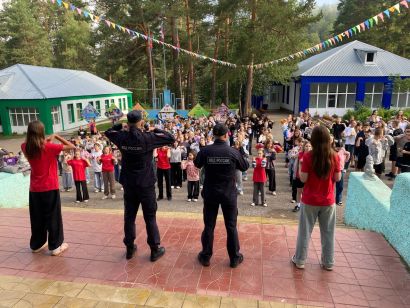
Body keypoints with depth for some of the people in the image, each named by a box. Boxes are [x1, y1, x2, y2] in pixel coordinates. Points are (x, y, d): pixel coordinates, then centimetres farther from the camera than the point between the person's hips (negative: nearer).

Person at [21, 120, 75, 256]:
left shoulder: (26, 148, -1)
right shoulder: (49, 147, -16)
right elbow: (71, 146, -12)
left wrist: (47, 140, 11)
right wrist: (56, 136, -4)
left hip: (34, 189, 5)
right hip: (50, 188, -5)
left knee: (37, 217, 17)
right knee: (53, 217, 5)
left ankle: (37, 244, 30)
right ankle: (56, 246, 11)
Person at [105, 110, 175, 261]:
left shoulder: (122, 137, -3)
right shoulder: (147, 138, -16)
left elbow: (108, 132, 18)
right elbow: (171, 138, -9)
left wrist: (121, 126, 14)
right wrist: (155, 130, 1)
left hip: (128, 184, 4)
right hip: (146, 184, -4)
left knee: (129, 216, 14)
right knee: (150, 217, 6)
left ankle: (130, 248, 26)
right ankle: (155, 250, 14)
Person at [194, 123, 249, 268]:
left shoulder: (205, 150, -11)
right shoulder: (233, 152, -13)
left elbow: (197, 164, 8)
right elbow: (245, 167, 4)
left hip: (210, 193, 1)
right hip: (229, 194, -1)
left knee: (209, 225, 14)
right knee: (231, 226, 13)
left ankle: (206, 256, 27)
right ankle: (234, 258, 25)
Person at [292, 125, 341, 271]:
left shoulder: (308, 156, -15)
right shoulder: (334, 156, -7)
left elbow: (303, 179, -12)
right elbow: (338, 178, 0)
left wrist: (300, 164, 1)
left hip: (310, 200, -2)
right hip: (328, 200, 2)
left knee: (305, 231, 11)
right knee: (328, 232, 16)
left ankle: (300, 260, 22)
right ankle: (328, 262, 29)